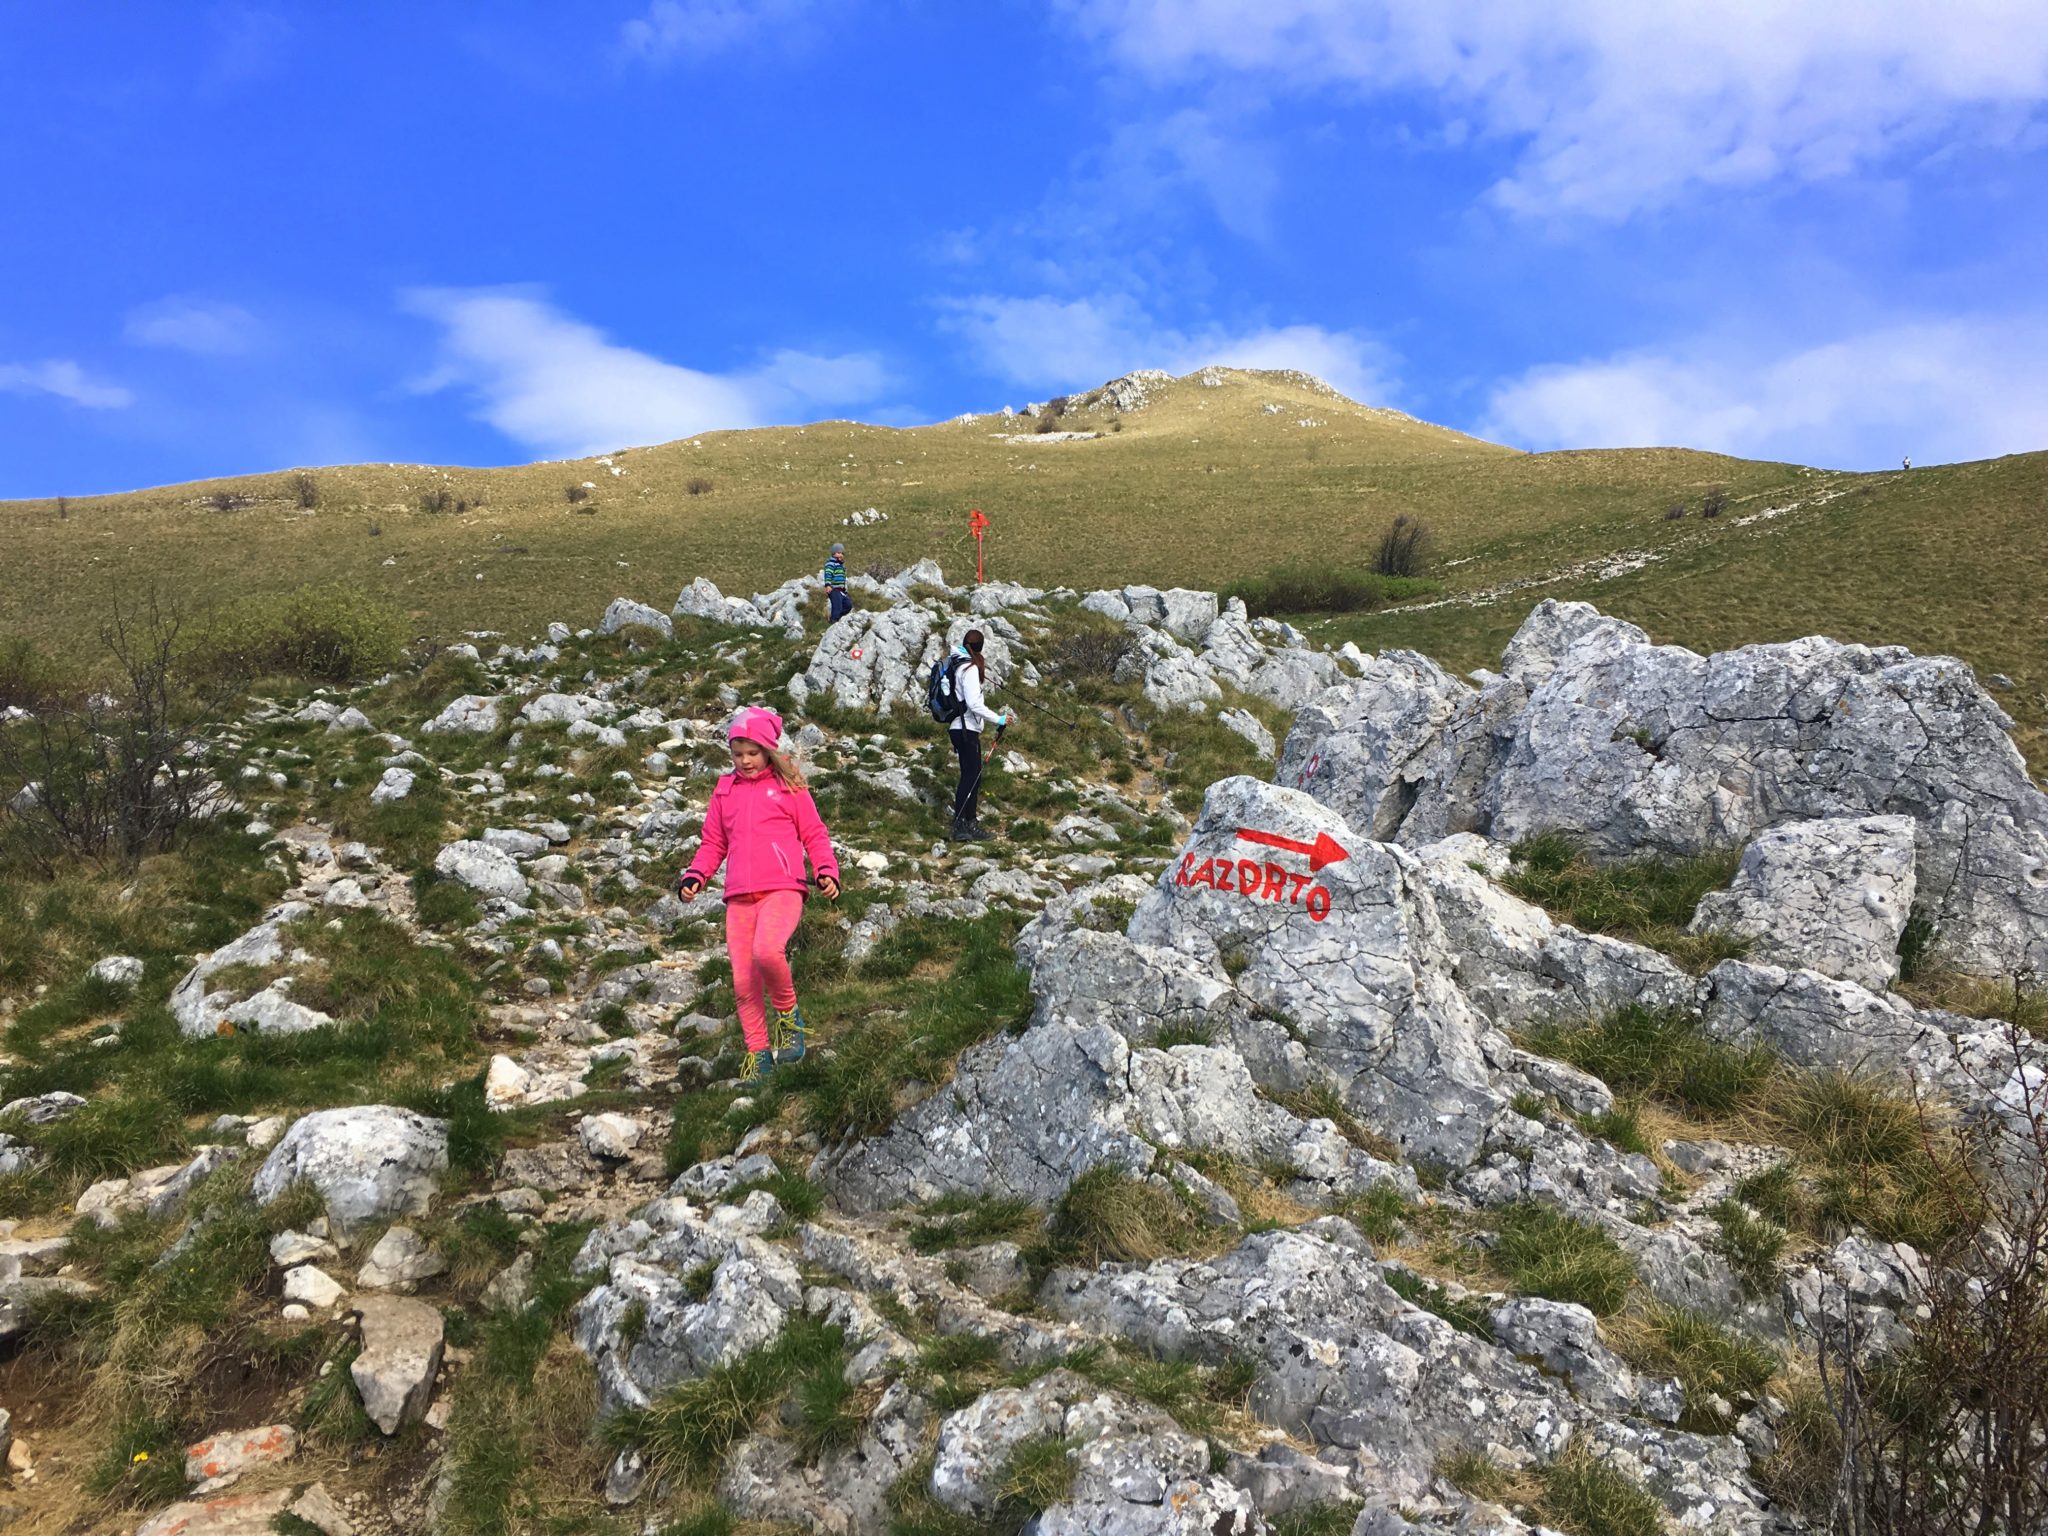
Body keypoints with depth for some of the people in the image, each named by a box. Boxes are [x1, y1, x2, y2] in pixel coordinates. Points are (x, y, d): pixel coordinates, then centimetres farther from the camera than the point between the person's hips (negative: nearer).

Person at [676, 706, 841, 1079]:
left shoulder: (788, 786, 7)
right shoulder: (725, 790, 16)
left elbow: (814, 835, 8)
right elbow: (713, 843, 20)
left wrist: (827, 871, -8)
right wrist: (695, 876, 4)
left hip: (782, 889, -4)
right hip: (738, 896, 4)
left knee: (766, 951, -30)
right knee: (743, 982, 2)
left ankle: (788, 1013, -3)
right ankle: (758, 1053, 18)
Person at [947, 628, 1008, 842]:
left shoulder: (957, 664, 11)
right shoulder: (970, 668, -14)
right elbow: (973, 704, -20)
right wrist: (998, 719, -15)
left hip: (959, 727, 9)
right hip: (966, 729, -9)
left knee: (972, 776, 13)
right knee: (971, 776, -9)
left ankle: (970, 823, 17)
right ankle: (960, 826, -10)